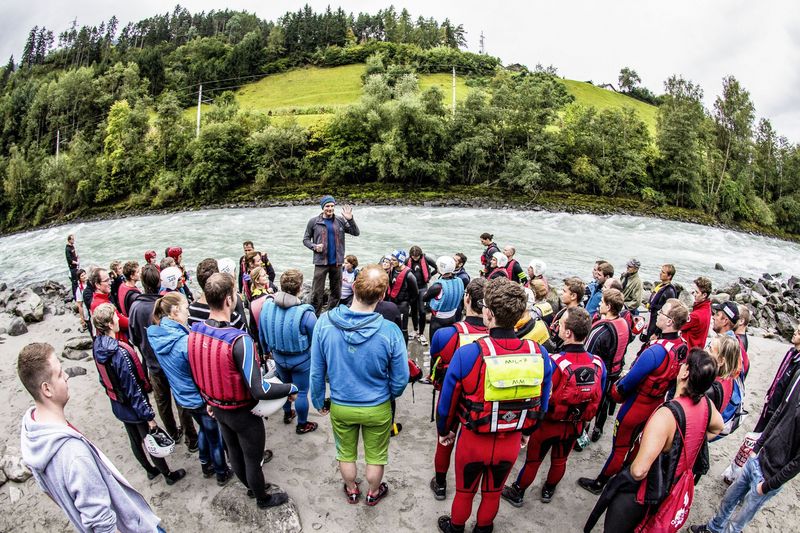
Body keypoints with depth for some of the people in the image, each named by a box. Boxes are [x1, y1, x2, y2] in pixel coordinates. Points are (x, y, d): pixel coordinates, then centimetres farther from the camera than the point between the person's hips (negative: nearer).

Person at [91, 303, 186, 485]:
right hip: (134, 408, -7)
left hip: (119, 407, 7)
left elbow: (104, 379, 6)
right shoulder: (120, 352, -33)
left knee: (135, 441, 24)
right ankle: (169, 475, 31)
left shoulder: (97, 347, -8)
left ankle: (150, 470, 45)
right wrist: (149, 415, -18)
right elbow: (133, 388, -27)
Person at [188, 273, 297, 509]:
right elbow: (259, 390, -36)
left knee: (234, 452, 28)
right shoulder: (239, 340, -36)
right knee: (253, 458, 19)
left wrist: (209, 400, 18)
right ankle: (263, 499, 44)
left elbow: (197, 371, 3)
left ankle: (250, 486, 55)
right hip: (242, 413, -6)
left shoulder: (194, 331, -13)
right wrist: (291, 388, -19)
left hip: (217, 408, 7)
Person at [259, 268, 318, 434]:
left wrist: (267, 350, 19)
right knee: (301, 392, 16)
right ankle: (302, 425, 36)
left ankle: (287, 414, 52)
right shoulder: (305, 313, -32)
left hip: (278, 357, 5)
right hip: (301, 360, -5)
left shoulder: (266, 306, -17)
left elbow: (261, 334, 0)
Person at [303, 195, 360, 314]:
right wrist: (314, 246, -13)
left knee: (336, 293, 11)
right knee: (317, 293, -3)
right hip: (321, 262, -2)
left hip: (336, 262, 3)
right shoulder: (314, 222, 1)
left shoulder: (340, 221, 5)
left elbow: (356, 233, 2)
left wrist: (350, 219, -13)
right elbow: (306, 239, 7)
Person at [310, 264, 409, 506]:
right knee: (375, 456, 26)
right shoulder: (390, 331, -29)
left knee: (346, 453, 29)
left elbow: (317, 371, -11)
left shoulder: (325, 322, -24)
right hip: (377, 408, -1)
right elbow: (400, 380, -15)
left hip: (340, 406, 2)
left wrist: (318, 400, 7)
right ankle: (373, 493, 52)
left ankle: (351, 490, 54)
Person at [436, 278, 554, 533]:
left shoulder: (467, 354, -29)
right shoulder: (539, 354, -18)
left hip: (473, 440, -2)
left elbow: (448, 400, -14)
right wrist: (527, 432, 16)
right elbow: (542, 403, -2)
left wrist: (444, 430, 6)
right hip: (511, 442, 3)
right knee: (493, 491, 29)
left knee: (465, 491, 26)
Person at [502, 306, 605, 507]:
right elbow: (597, 400, -3)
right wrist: (582, 419, 13)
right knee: (560, 461, 27)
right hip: (575, 425, 4)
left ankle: (517, 493, 38)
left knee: (532, 460, 18)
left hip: (548, 423, -4)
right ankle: (548, 491, 51)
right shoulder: (598, 364, -18)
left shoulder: (553, 364, -34)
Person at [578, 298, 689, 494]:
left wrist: (616, 391, -4)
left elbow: (631, 379, -24)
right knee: (636, 441, 27)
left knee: (620, 446, 9)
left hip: (637, 404, -7)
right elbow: (669, 376, 5)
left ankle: (599, 484, 26)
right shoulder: (682, 347, -10)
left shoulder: (655, 351, -34)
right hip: (656, 403, 7)